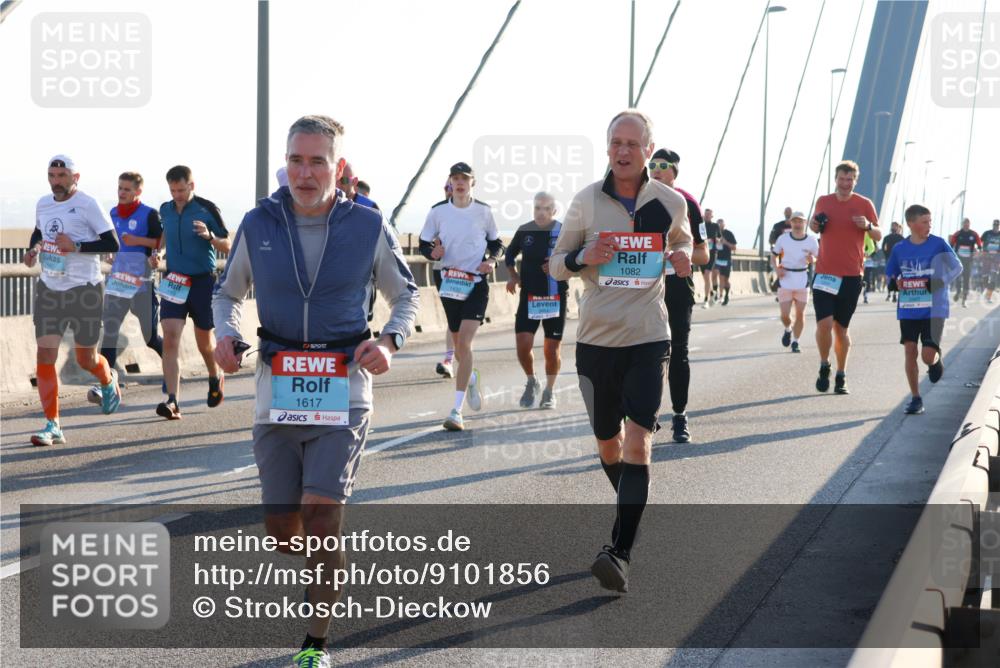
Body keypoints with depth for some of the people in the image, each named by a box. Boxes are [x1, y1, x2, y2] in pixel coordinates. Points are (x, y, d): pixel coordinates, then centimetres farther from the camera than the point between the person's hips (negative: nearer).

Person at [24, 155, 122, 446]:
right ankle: (52, 425, -3)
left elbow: (112, 243, -14)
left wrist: (76, 246, -23)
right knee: (45, 355, -7)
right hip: (49, 289, 5)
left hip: (85, 289, -5)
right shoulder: (43, 204, 7)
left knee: (86, 359, 7)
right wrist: (33, 249, 6)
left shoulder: (87, 204, -11)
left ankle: (108, 380, 44)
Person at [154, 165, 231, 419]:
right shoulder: (165, 210, 6)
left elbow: (227, 247, -3)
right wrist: (157, 250, 8)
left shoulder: (207, 209, -7)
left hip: (203, 282, -3)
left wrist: (210, 236, -22)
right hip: (173, 283, 3)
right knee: (170, 339, -14)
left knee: (204, 342, 12)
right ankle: (172, 401, -18)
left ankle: (215, 378, 44)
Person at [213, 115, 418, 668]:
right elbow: (228, 292, 16)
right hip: (277, 388, 3)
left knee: (321, 516, -14)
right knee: (281, 529, 5)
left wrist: (390, 340, -8)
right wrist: (225, 335, -5)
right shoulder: (258, 225, 1)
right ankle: (325, 577, 40)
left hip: (343, 389, -2)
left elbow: (405, 295, 11)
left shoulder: (369, 227, -2)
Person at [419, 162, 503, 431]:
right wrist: (432, 252, -14)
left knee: (464, 342, -15)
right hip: (450, 283, 3)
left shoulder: (483, 211, 1)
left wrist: (491, 260, -7)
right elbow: (424, 244, 8)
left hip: (477, 281, -2)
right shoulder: (438, 211, 2)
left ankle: (457, 411, -16)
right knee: (459, 343, 12)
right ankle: (471, 378, 46)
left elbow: (496, 242, 13)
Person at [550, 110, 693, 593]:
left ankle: (621, 551, -16)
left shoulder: (671, 202, 1)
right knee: (608, 445, 14)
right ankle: (632, 509, 42)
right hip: (595, 339, 2)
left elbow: (683, 242, 21)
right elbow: (556, 265, 6)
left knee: (637, 444, -15)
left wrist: (683, 258, -3)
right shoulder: (586, 201, 0)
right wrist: (582, 257, -16)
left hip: (648, 339, -2)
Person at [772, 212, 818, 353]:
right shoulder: (783, 239, -3)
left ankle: (795, 342, 16)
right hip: (785, 279, 0)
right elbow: (774, 256, 9)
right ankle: (788, 330, 31)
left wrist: (812, 260, -16)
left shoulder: (812, 240, -2)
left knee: (800, 313, 3)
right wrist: (777, 269, -9)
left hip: (802, 279, 0)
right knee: (785, 314, -2)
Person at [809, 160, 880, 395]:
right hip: (824, 273, 1)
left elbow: (878, 236, 5)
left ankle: (841, 377, 18)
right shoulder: (823, 201, 6)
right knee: (824, 323, -13)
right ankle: (824, 366, 11)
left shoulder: (864, 204, 1)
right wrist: (814, 224, -1)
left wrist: (868, 226, -16)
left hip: (851, 276, -1)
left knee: (841, 328, 6)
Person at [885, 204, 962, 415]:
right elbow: (889, 275, 14)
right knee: (910, 351, -1)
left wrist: (940, 281, -17)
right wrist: (896, 283, -9)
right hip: (908, 309, 2)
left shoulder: (938, 244, -4)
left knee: (928, 355, -10)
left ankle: (937, 359, 28)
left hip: (933, 309, -2)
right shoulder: (899, 249, 3)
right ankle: (915, 399, 10)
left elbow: (958, 267, 0)